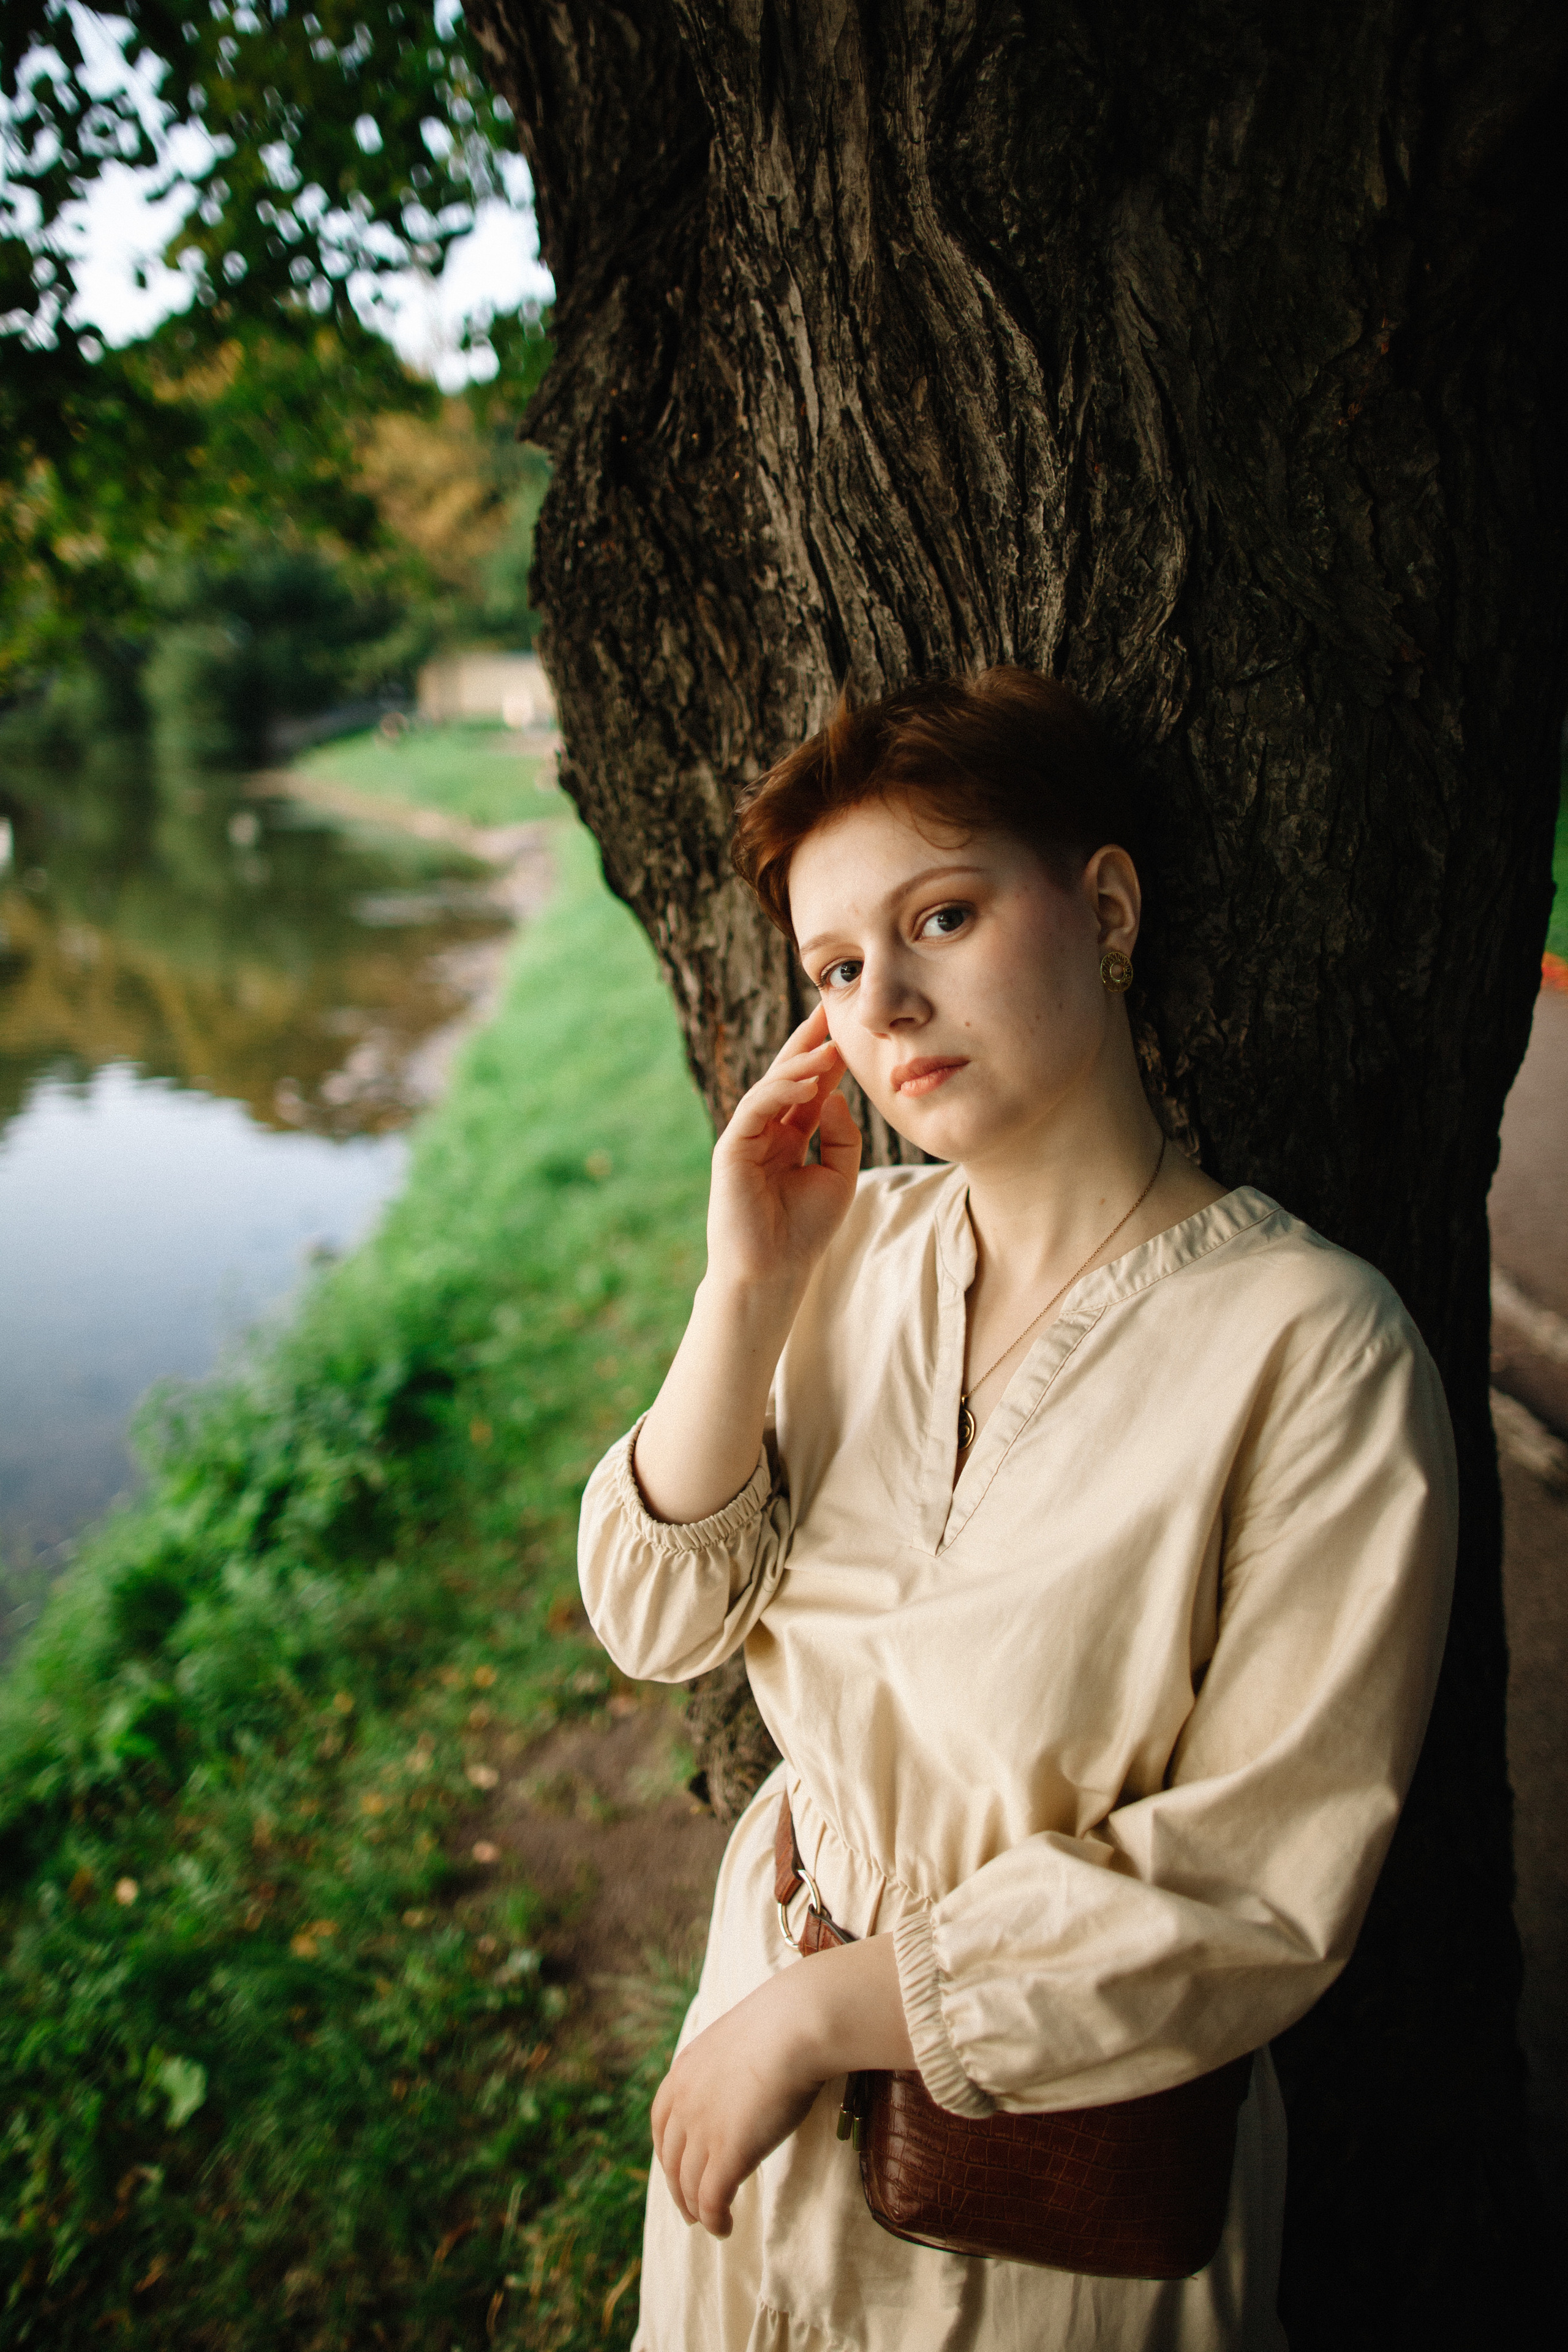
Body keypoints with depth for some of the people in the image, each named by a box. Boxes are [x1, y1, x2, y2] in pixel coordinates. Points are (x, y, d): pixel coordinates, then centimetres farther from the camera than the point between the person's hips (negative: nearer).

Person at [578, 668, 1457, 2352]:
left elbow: (1258, 1892, -21)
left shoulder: (1310, 1345, -25)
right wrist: (745, 1294, -20)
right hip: (771, 2013, 5)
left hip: (1062, 2163, -4)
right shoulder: (855, 1241, -9)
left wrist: (824, 2008, -17)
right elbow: (658, 1622, -7)